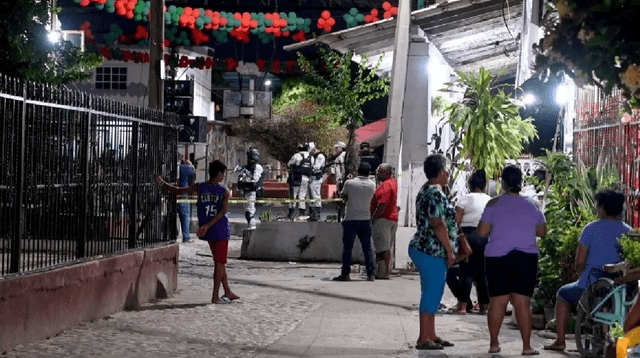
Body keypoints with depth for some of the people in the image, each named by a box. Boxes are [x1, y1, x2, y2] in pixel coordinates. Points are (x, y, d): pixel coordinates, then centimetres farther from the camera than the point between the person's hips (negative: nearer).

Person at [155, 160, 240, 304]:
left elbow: (177, 191, 2)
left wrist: (162, 183, 13)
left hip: (208, 232, 5)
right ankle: (215, 296, 1)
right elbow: (223, 211, -17)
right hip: (221, 230, -4)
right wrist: (207, 226, -20)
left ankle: (228, 292, 24)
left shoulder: (199, 187, 1)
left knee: (220, 262, 16)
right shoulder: (225, 192, -7)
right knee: (220, 262, 2)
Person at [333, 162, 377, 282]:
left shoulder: (349, 183, -8)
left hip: (351, 219, -3)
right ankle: (371, 274, 6)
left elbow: (343, 196, 5)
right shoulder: (372, 185, 0)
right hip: (365, 219, 3)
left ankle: (345, 274, 1)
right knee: (367, 247, 8)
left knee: (347, 247, 2)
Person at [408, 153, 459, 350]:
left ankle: (431, 336, 20)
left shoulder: (426, 190, 16)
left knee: (432, 294, 14)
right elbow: (438, 225, -22)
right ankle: (423, 339, -2)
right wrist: (450, 251, -16)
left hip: (424, 249, 11)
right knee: (431, 294, -6)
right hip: (432, 252, -11)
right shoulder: (436, 194, -17)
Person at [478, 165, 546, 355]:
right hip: (526, 258, 1)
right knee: (522, 302, 0)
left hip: (497, 257, -1)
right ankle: (526, 346, -1)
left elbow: (482, 232, -5)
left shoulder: (494, 203, -3)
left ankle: (494, 343, 11)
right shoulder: (532, 204, 3)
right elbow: (542, 231, 11)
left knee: (497, 301, 6)